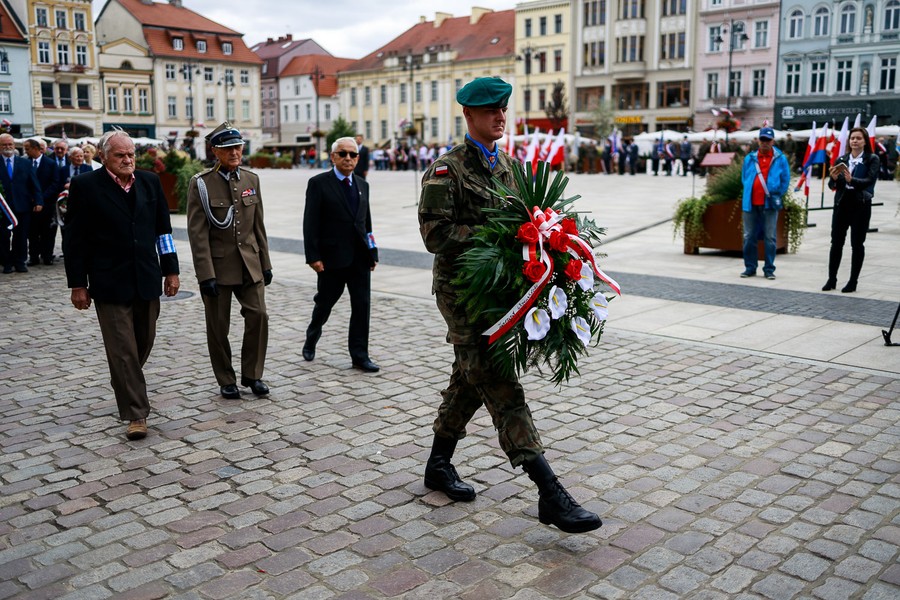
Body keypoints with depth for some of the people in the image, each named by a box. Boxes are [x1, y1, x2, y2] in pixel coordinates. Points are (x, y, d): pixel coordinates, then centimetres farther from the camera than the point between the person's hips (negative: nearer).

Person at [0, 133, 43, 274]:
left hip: (22, 206, 1)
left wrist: (38, 202, -5)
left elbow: (34, 184, 5)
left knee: (21, 236, 5)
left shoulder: (26, 163, 8)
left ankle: (20, 262, 15)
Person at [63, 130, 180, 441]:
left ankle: (127, 388, 40)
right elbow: (74, 239, -3)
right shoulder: (86, 186, -5)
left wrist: (171, 270, 8)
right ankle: (136, 414, 3)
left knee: (144, 342, 15)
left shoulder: (149, 181, 6)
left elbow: (163, 229, 12)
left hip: (147, 280, 4)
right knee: (122, 350, -3)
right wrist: (78, 284, -5)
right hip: (110, 283, -4)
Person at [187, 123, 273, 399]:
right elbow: (197, 233, -12)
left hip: (249, 264, 4)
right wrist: (206, 275, -16)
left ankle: (251, 374, 14)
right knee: (218, 327, 5)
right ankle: (226, 381, 20)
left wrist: (265, 263, 10)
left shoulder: (251, 179, 7)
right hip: (218, 266, -4)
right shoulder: (201, 184, -8)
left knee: (258, 315, -3)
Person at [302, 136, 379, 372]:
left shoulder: (362, 185, 12)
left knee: (361, 306, 2)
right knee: (324, 303, 11)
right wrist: (313, 256, -15)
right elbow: (310, 223, -9)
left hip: (360, 257, 4)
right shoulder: (318, 183, -5)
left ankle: (359, 355, 10)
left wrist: (372, 252, 10)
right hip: (332, 257, -4)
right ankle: (311, 339, 38)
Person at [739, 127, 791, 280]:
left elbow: (785, 180, 6)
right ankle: (750, 267, 15)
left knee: (770, 238, 1)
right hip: (750, 203, 2)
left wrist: (776, 195, 2)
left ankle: (769, 269, 8)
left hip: (769, 204, -2)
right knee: (749, 237, 6)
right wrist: (749, 193, 10)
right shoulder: (749, 158, 8)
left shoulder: (780, 159, 3)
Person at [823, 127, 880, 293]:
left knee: (857, 243, 2)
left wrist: (851, 180, -32)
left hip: (861, 205, -3)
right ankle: (831, 279, 9)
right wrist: (833, 178, -18)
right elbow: (832, 186, 5)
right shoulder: (841, 160, 10)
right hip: (841, 204, 3)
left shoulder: (872, 159, 0)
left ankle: (853, 282, 8)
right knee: (836, 242, 3)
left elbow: (870, 180, -15)